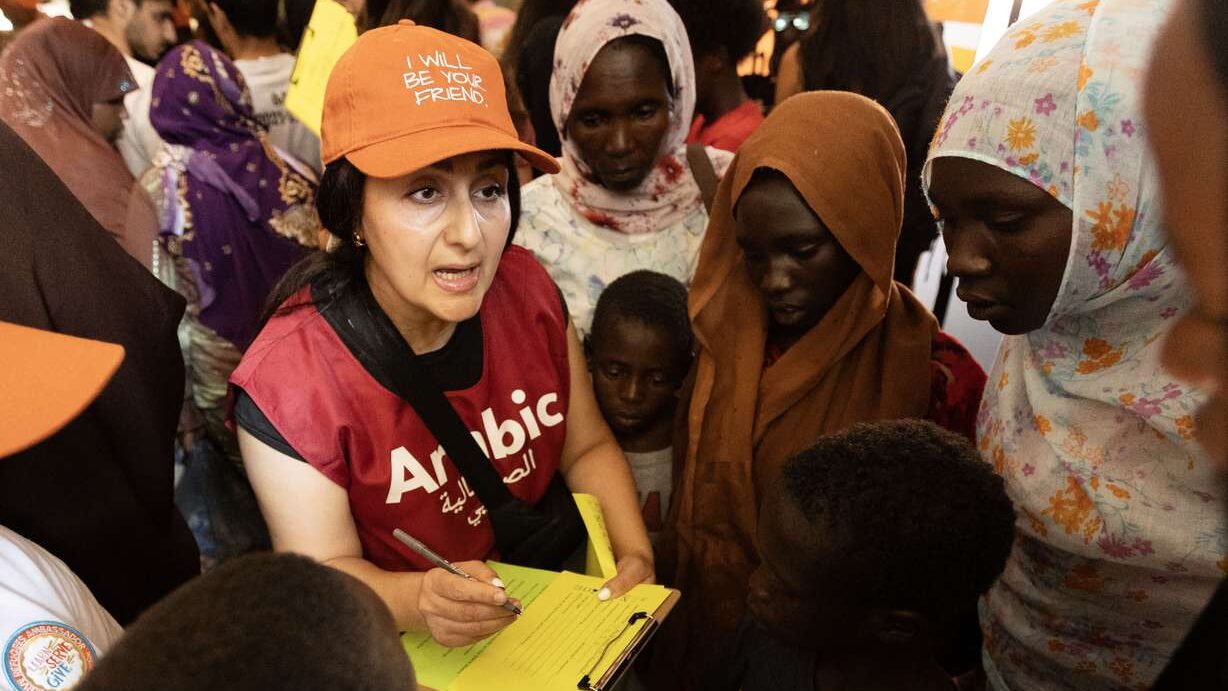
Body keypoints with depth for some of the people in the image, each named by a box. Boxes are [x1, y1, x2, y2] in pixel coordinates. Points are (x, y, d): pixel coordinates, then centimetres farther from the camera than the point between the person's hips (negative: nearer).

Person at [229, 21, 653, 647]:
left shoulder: (526, 286, -10)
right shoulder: (287, 383, -22)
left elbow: (588, 448, 0)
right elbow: (326, 572, -13)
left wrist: (633, 555, -16)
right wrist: (417, 601, -32)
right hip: (417, 654, -3)